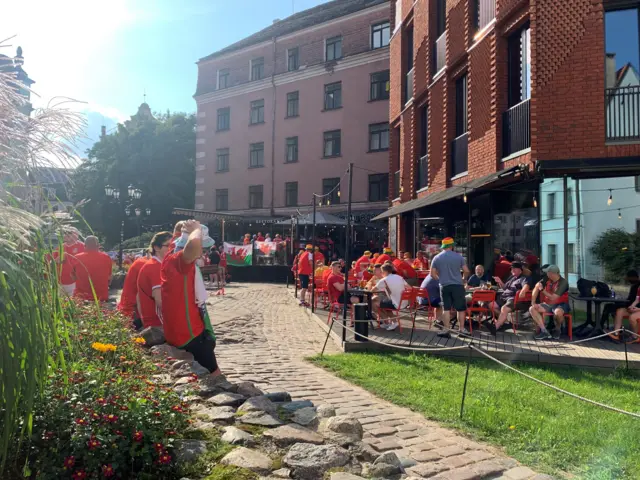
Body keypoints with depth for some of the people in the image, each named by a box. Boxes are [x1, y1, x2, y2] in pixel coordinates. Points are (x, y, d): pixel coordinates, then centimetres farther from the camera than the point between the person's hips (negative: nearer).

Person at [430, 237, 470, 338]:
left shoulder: (436, 258, 4)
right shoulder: (458, 256, -1)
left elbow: (432, 274, 3)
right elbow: (466, 271, -2)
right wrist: (463, 279, 18)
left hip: (444, 286, 2)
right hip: (457, 285, -2)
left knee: (446, 309, 6)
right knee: (461, 309, 7)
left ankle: (446, 330, 4)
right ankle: (461, 330, 9)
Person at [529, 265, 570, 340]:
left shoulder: (563, 283, -19)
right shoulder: (547, 279, -1)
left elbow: (553, 298, -22)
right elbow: (536, 288, 4)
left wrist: (542, 290, -15)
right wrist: (533, 303, -3)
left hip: (560, 305, -6)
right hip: (548, 304, 6)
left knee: (557, 312, -41)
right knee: (532, 309, -15)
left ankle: (557, 330, -8)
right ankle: (545, 332, -22)